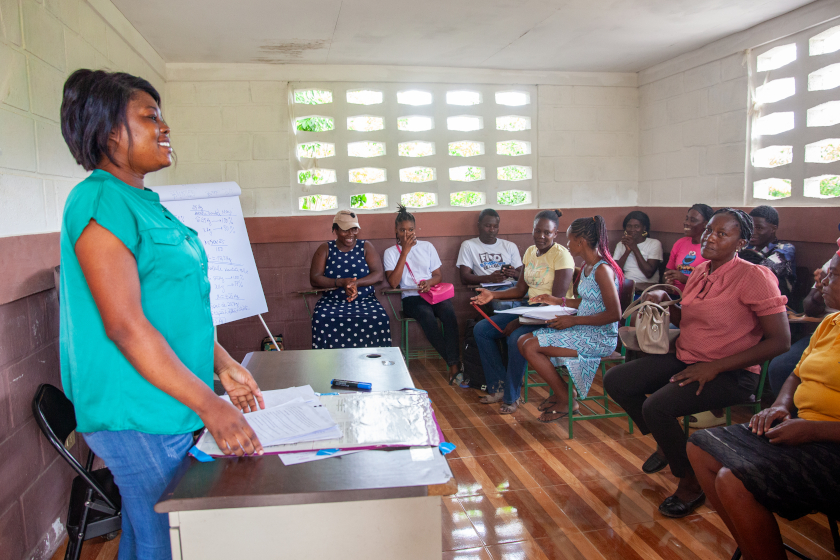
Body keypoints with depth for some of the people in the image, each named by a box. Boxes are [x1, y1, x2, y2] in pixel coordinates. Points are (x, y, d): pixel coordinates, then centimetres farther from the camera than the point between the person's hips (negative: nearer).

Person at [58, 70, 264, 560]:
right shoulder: (100, 200, -17)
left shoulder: (144, 203, 13)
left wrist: (223, 365, 13)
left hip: (168, 405, 9)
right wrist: (209, 405, -23)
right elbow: (124, 325, -23)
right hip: (137, 412, -9)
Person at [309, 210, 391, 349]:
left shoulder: (366, 247, 11)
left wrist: (356, 283, -19)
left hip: (365, 300, 0)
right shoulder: (325, 249, 10)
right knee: (322, 320, -33)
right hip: (332, 301, 0)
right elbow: (314, 279, 0)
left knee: (380, 320, -31)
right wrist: (341, 283, -17)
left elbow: (379, 275, -1)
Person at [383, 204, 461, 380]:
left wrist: (429, 282, -9)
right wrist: (405, 251, -9)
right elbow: (393, 283, -8)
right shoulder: (391, 252, 7)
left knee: (448, 312, -32)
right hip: (411, 298, -2)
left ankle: (453, 365, -32)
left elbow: (438, 275, 16)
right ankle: (455, 362, -27)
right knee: (428, 316, -35)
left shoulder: (427, 246, 15)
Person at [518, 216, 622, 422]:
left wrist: (574, 320, -19)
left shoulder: (603, 270, -19)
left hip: (599, 338, -10)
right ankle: (559, 392, 11)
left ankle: (566, 401, -1)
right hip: (582, 330, 10)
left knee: (531, 348, -18)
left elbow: (614, 314, -22)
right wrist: (558, 301, 18)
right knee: (523, 340, 2)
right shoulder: (586, 266, 11)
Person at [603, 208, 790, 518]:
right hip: (685, 359, 8)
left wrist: (715, 367, -21)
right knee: (615, 381, -2)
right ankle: (665, 444, 21)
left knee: (656, 407, -29)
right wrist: (664, 298, 0)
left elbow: (780, 340, -18)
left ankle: (692, 484, -2)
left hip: (731, 374, -8)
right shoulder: (700, 271, 9)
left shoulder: (755, 277, -14)